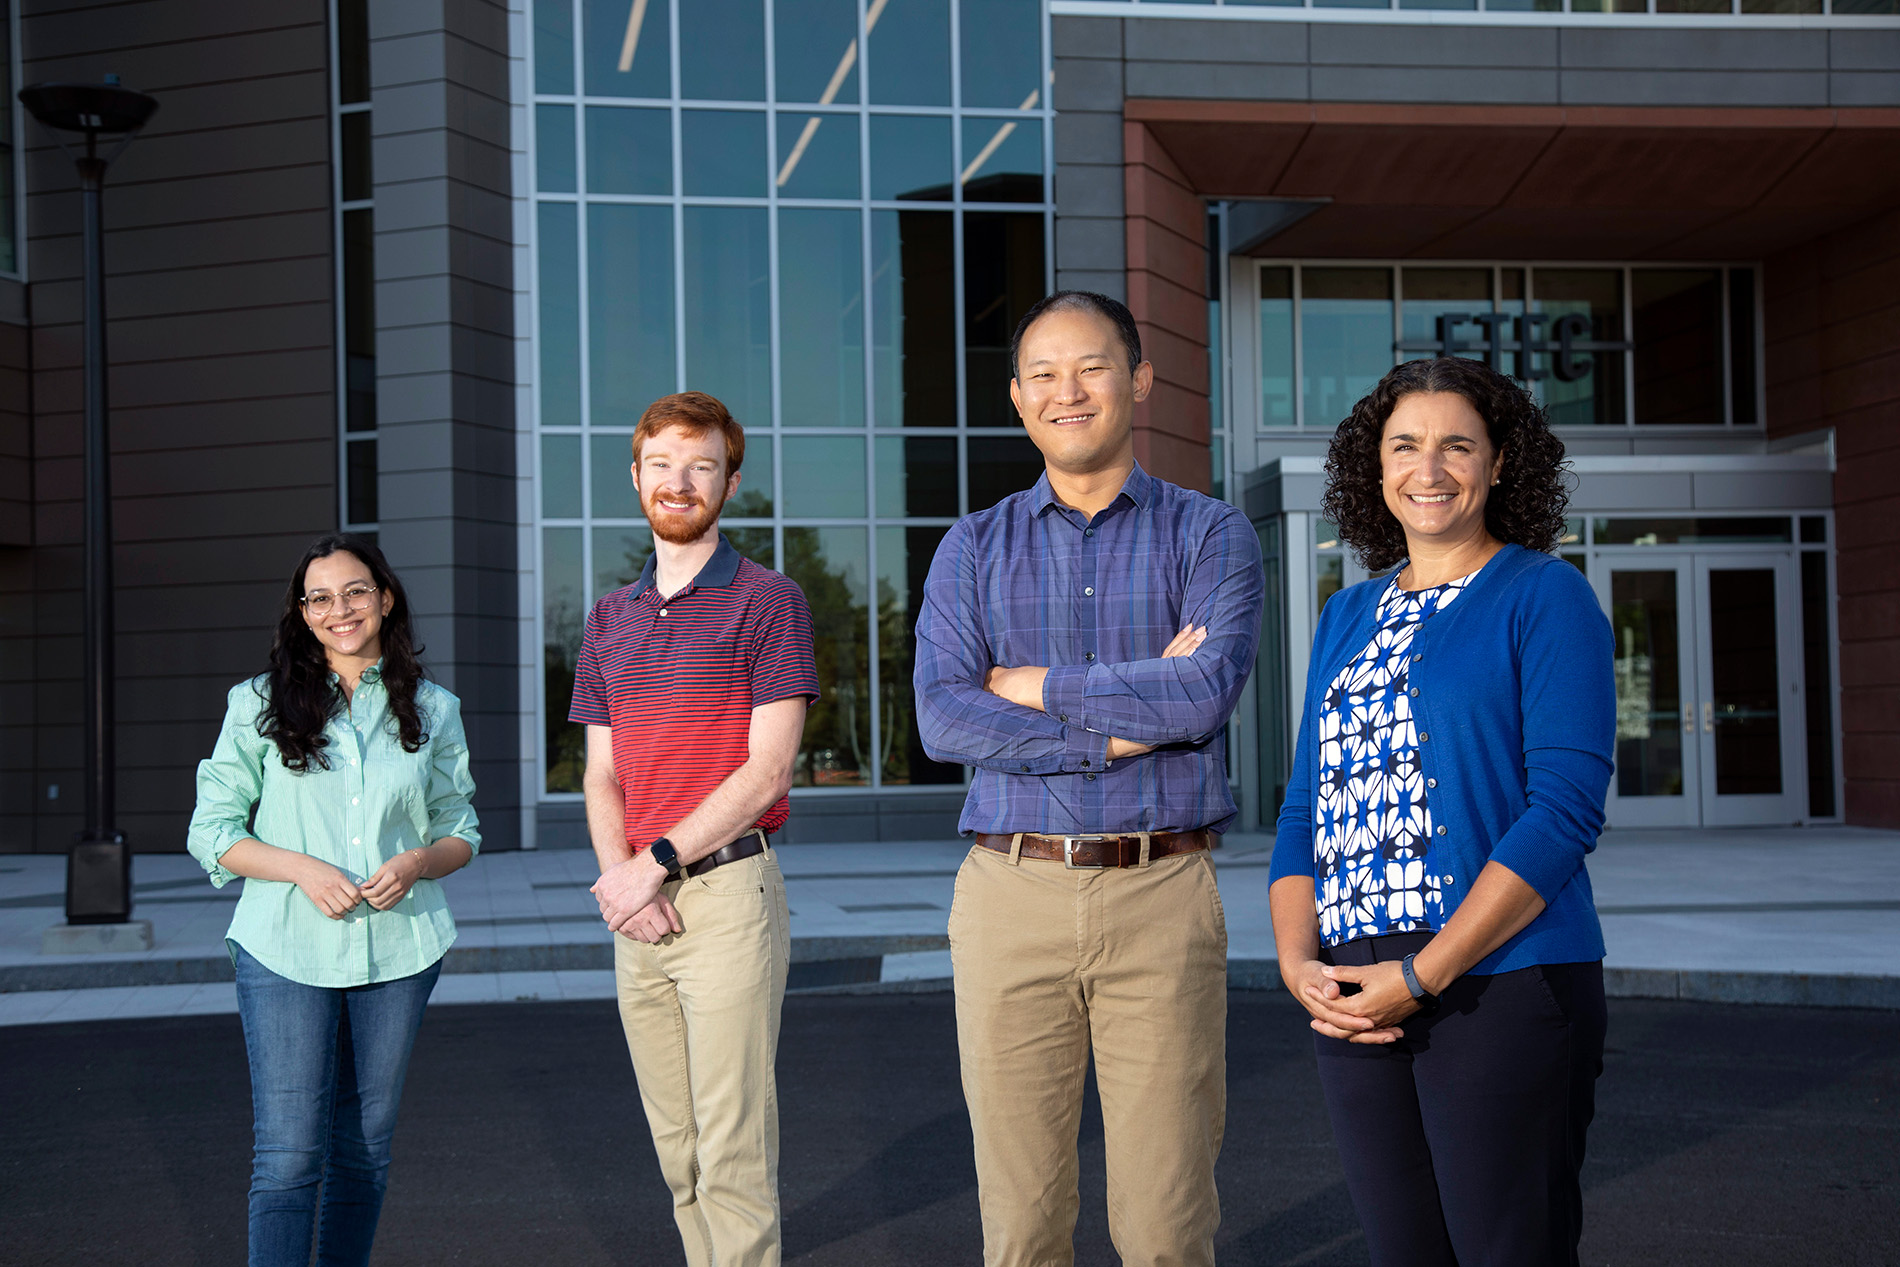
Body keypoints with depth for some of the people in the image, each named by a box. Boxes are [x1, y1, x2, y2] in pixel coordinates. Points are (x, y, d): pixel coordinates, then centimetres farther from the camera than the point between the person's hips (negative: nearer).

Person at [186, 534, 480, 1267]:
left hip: (398, 950, 2)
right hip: (285, 949, -2)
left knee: (364, 1151, 10)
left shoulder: (433, 710, 8)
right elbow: (211, 832, 2)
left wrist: (417, 861, -9)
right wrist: (301, 868, -14)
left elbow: (461, 831, 14)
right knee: (290, 1157, -6)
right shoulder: (259, 705, 2)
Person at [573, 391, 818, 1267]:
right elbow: (602, 774, 14)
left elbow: (767, 769, -8)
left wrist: (659, 863, -12)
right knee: (676, 1152, 10)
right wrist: (617, 871, -5)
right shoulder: (610, 618, 17)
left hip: (727, 892, -6)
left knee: (732, 1151, -5)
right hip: (637, 910, 6)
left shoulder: (767, 601, -1)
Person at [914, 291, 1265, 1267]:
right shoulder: (973, 549, 11)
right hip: (1011, 895, 2)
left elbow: (1207, 690, -12)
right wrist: (1130, 718, -10)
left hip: (1161, 895, -1)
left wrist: (1030, 686, -5)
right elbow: (942, 718, -4)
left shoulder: (1211, 535, 7)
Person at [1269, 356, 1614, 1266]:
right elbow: (1305, 808, 15)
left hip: (1503, 981, -5)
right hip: (1355, 1000, 5)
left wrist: (1422, 975, -16)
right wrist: (1298, 961, -3)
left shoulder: (1546, 596, -2)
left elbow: (1567, 808, -11)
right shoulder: (1349, 617, 16)